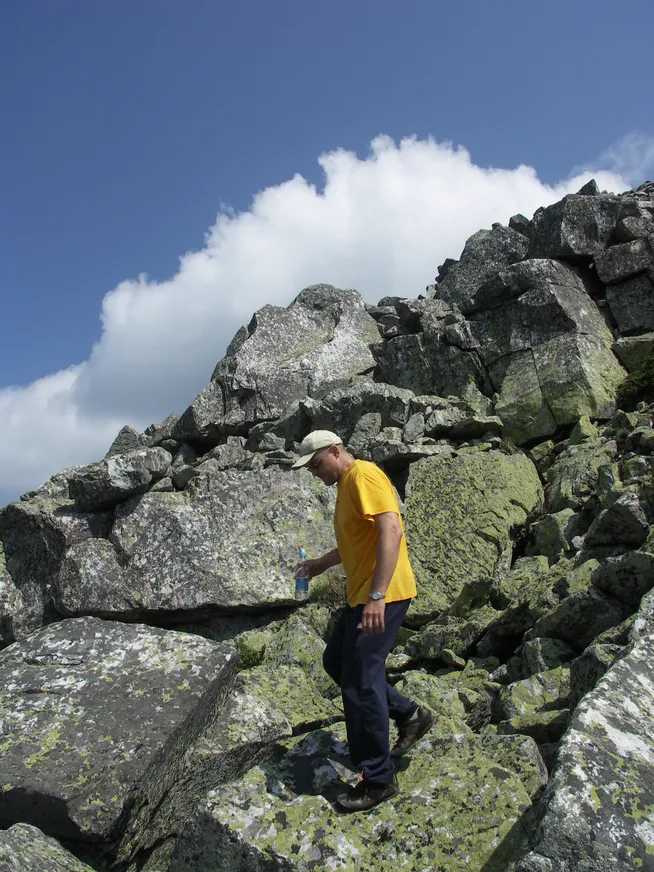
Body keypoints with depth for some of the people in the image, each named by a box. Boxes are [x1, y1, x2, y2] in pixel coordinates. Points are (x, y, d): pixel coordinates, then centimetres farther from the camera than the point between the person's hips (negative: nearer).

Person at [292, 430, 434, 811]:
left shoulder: (364, 475, -15)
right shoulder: (346, 485, 16)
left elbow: (390, 532, -27)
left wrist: (377, 596, -31)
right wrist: (323, 562, 24)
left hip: (382, 596, -11)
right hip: (361, 594, 11)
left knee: (360, 683, -5)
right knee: (336, 661, 19)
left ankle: (379, 780, 10)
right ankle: (410, 714, 27)